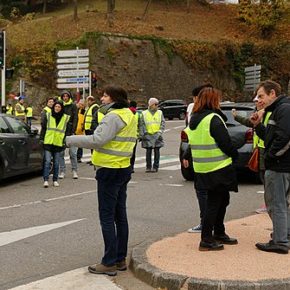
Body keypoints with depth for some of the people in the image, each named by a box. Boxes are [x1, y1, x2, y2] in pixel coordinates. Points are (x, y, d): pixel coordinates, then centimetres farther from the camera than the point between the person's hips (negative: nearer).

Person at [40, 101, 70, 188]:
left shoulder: (65, 118, 6)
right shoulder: (48, 115, 4)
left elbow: (66, 131, 10)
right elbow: (43, 128, 7)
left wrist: (65, 142, 5)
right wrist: (41, 139, 2)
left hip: (58, 143, 1)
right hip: (48, 142, -1)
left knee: (56, 163, 7)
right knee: (47, 161, -7)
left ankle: (55, 180, 16)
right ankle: (46, 180, -6)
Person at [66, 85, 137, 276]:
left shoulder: (114, 117, -17)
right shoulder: (130, 116, 13)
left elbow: (97, 140, -27)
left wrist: (71, 140, -17)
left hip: (110, 171, -10)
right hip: (124, 168, 10)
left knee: (107, 217, -4)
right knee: (120, 215, 13)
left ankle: (109, 263, 0)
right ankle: (121, 259, 21)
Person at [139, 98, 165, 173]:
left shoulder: (160, 113, 7)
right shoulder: (144, 113, 4)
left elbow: (163, 123, 4)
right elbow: (141, 125, 3)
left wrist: (160, 132, -7)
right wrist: (142, 135, -4)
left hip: (157, 135, 1)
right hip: (148, 135, -1)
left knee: (156, 151, 1)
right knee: (148, 151, 2)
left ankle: (155, 167, 8)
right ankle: (148, 167, 10)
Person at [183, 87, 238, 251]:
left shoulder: (194, 120, 11)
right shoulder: (213, 119, -18)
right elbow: (226, 143, -17)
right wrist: (235, 155, 0)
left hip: (203, 169, 9)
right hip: (218, 169, -9)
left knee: (222, 200, 20)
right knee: (214, 203, -1)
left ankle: (219, 233, 30)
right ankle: (206, 240, 4)